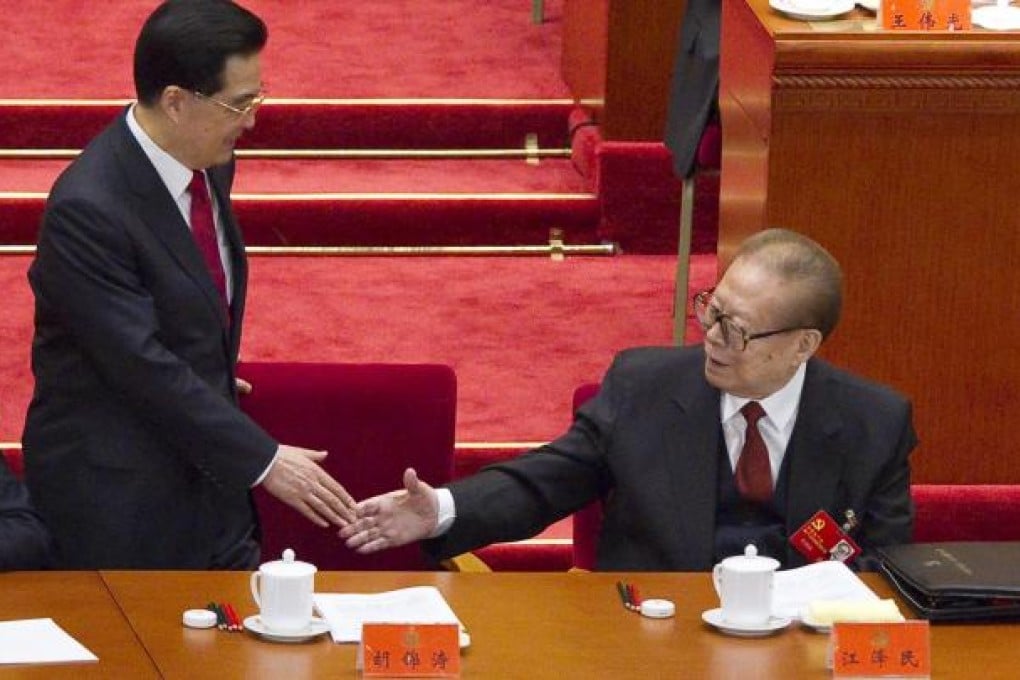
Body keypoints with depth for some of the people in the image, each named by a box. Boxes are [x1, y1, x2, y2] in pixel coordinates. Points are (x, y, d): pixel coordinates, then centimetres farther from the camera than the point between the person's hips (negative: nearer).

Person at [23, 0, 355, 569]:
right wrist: (263, 459, -22)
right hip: (117, 498, -8)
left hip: (204, 471, 8)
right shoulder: (87, 209, -24)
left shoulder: (211, 166, 2)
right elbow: (141, 364, -24)